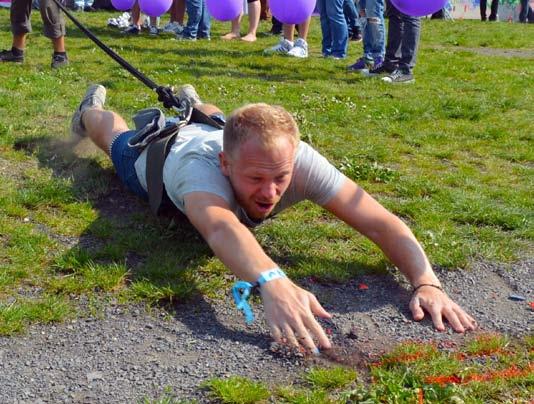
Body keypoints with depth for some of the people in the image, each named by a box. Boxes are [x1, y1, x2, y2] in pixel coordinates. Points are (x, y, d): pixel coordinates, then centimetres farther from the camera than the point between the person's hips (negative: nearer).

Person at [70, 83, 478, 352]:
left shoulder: (300, 160, -48)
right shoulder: (203, 168, -56)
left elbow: (380, 221, -53)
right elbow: (221, 228, -77)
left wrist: (427, 282, -69)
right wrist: (275, 284, -96)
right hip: (160, 152, -3)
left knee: (213, 122, 40)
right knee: (119, 142, 32)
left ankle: (193, 103, 71)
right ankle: (92, 110, 63)